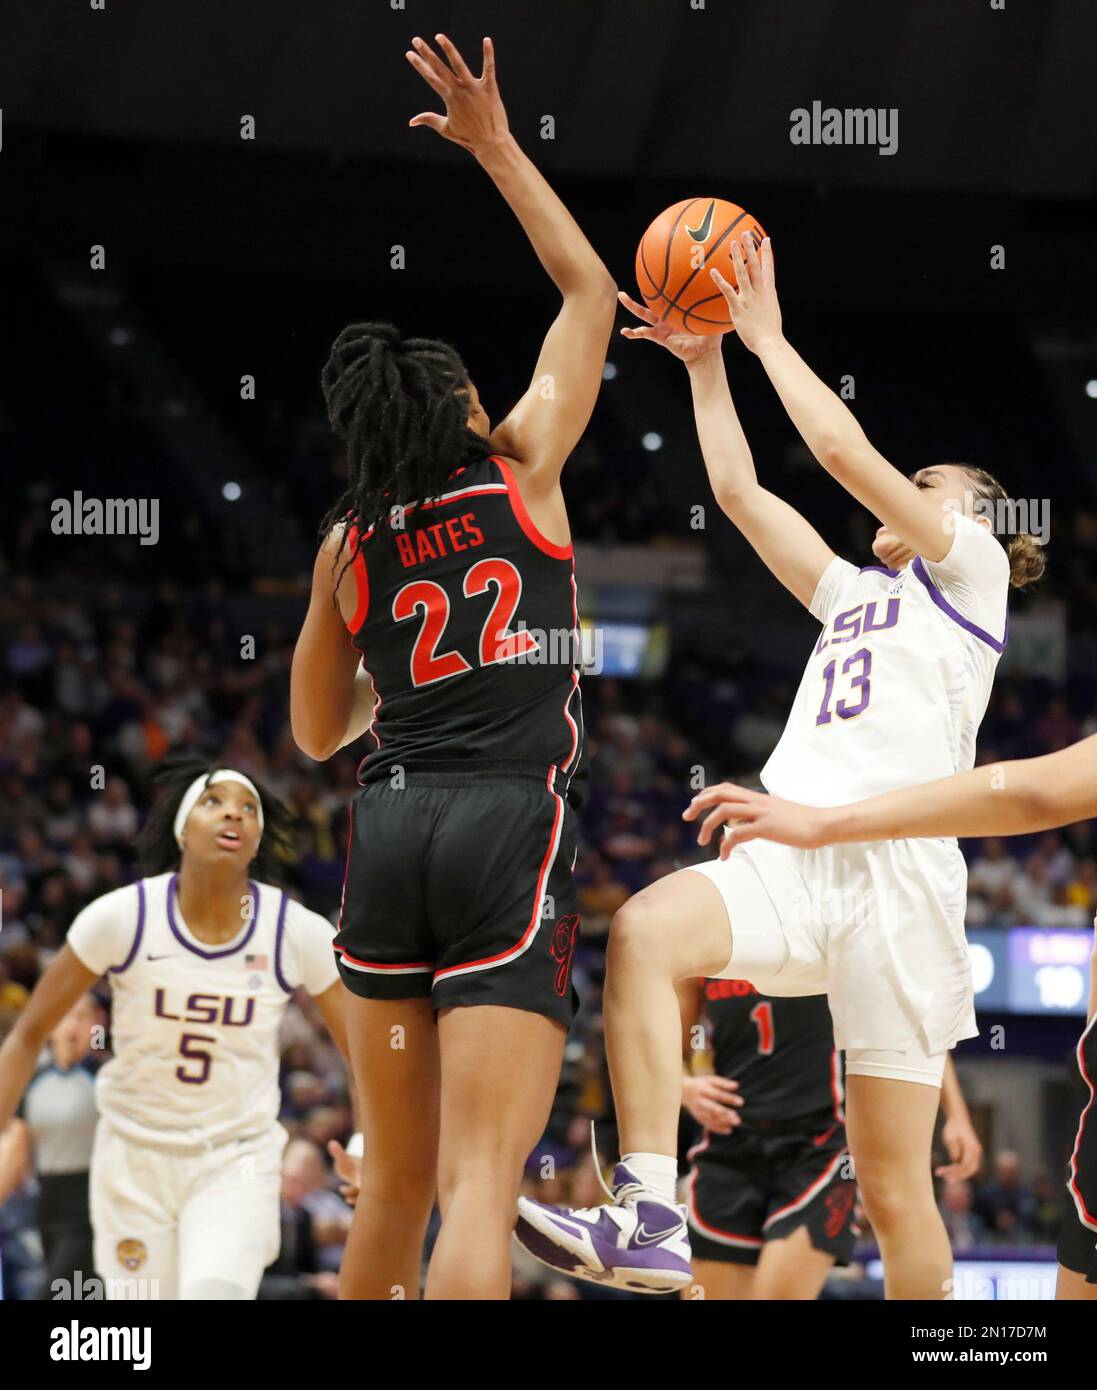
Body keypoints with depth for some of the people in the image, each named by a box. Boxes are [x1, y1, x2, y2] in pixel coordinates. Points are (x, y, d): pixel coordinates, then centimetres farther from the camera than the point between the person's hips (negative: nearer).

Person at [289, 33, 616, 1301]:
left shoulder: (349, 543, 12)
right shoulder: (522, 468, 4)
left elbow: (318, 731, 22)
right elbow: (590, 294, 17)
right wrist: (496, 151, 20)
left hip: (389, 829, 4)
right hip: (510, 826, -4)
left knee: (395, 1181, 17)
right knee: (481, 1185, -13)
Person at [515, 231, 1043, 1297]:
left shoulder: (971, 570, 11)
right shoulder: (854, 592, 30)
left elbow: (842, 451, 2)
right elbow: (740, 491, 28)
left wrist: (768, 335, 10)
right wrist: (705, 363, 23)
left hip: (896, 867, -5)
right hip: (790, 859, 5)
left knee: (892, 1176, -6)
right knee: (645, 930, -28)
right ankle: (650, 1223, -37)